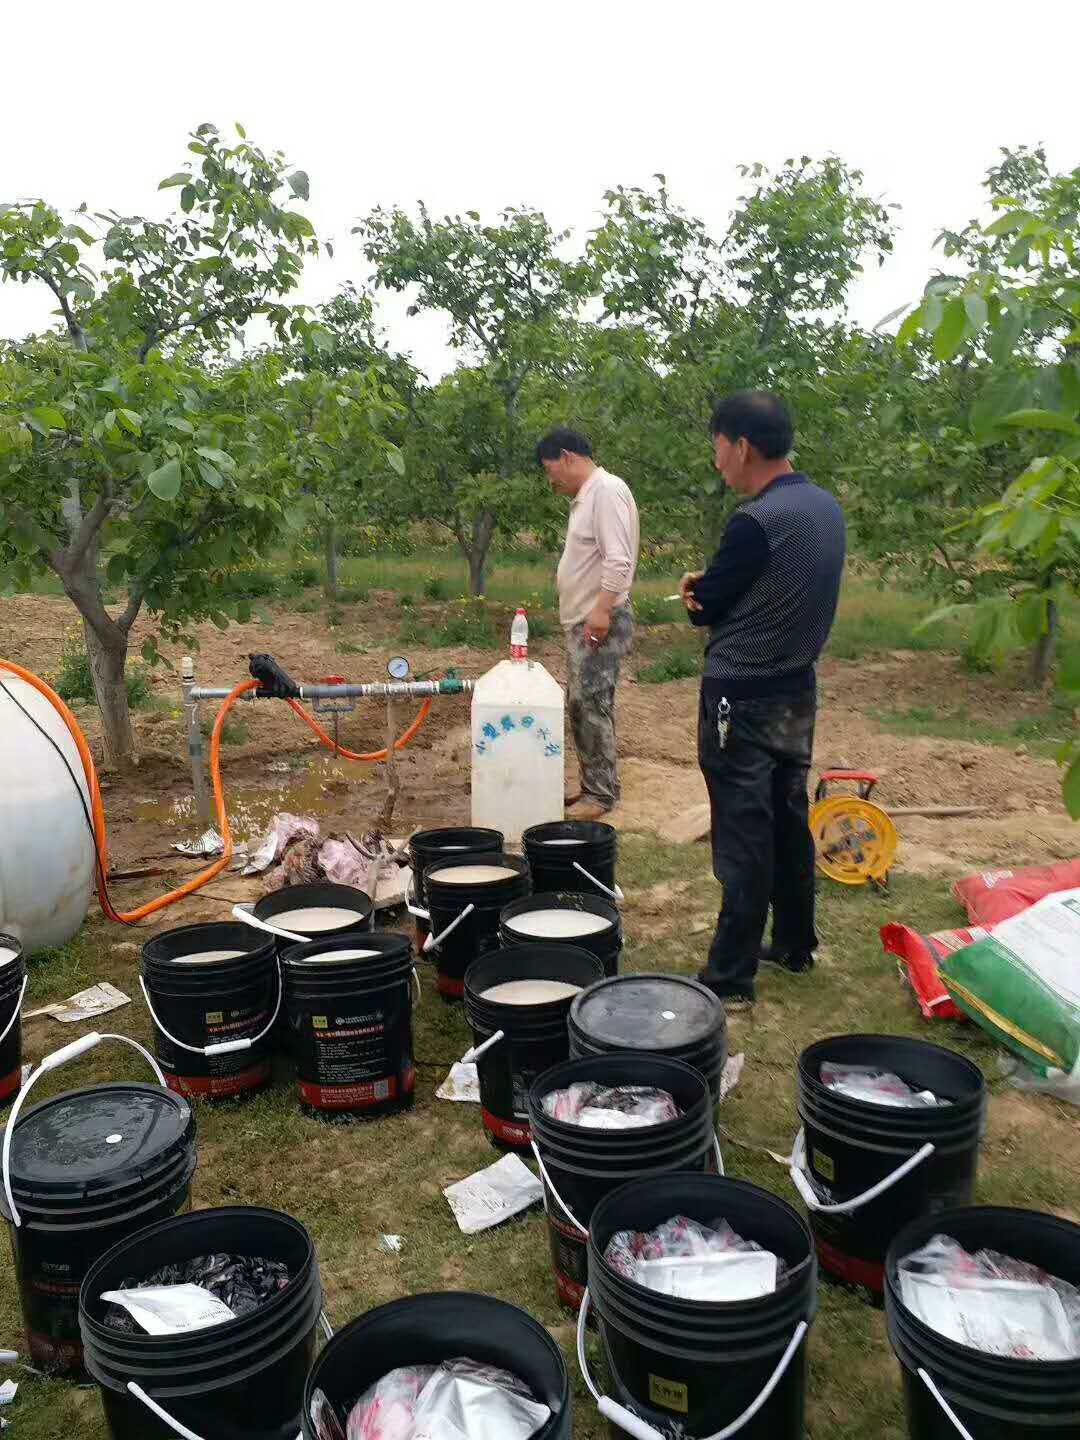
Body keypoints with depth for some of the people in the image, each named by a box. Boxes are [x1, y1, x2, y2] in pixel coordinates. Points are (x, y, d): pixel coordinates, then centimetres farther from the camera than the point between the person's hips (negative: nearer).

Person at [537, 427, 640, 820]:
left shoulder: (607, 490, -13)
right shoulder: (584, 495, 18)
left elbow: (618, 560, -22)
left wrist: (602, 609, -26)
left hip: (600, 621, -10)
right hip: (581, 621, 10)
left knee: (592, 704, -8)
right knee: (580, 704, 12)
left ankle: (602, 793, -1)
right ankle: (591, 786, 20)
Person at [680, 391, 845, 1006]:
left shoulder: (758, 521, -22)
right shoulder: (827, 506, 6)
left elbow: (704, 606, -12)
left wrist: (700, 589, 9)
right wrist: (710, 587, -3)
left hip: (743, 700, -8)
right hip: (798, 691, 8)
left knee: (743, 838, -2)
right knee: (789, 822, 18)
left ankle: (731, 978, 8)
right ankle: (796, 944, 32)